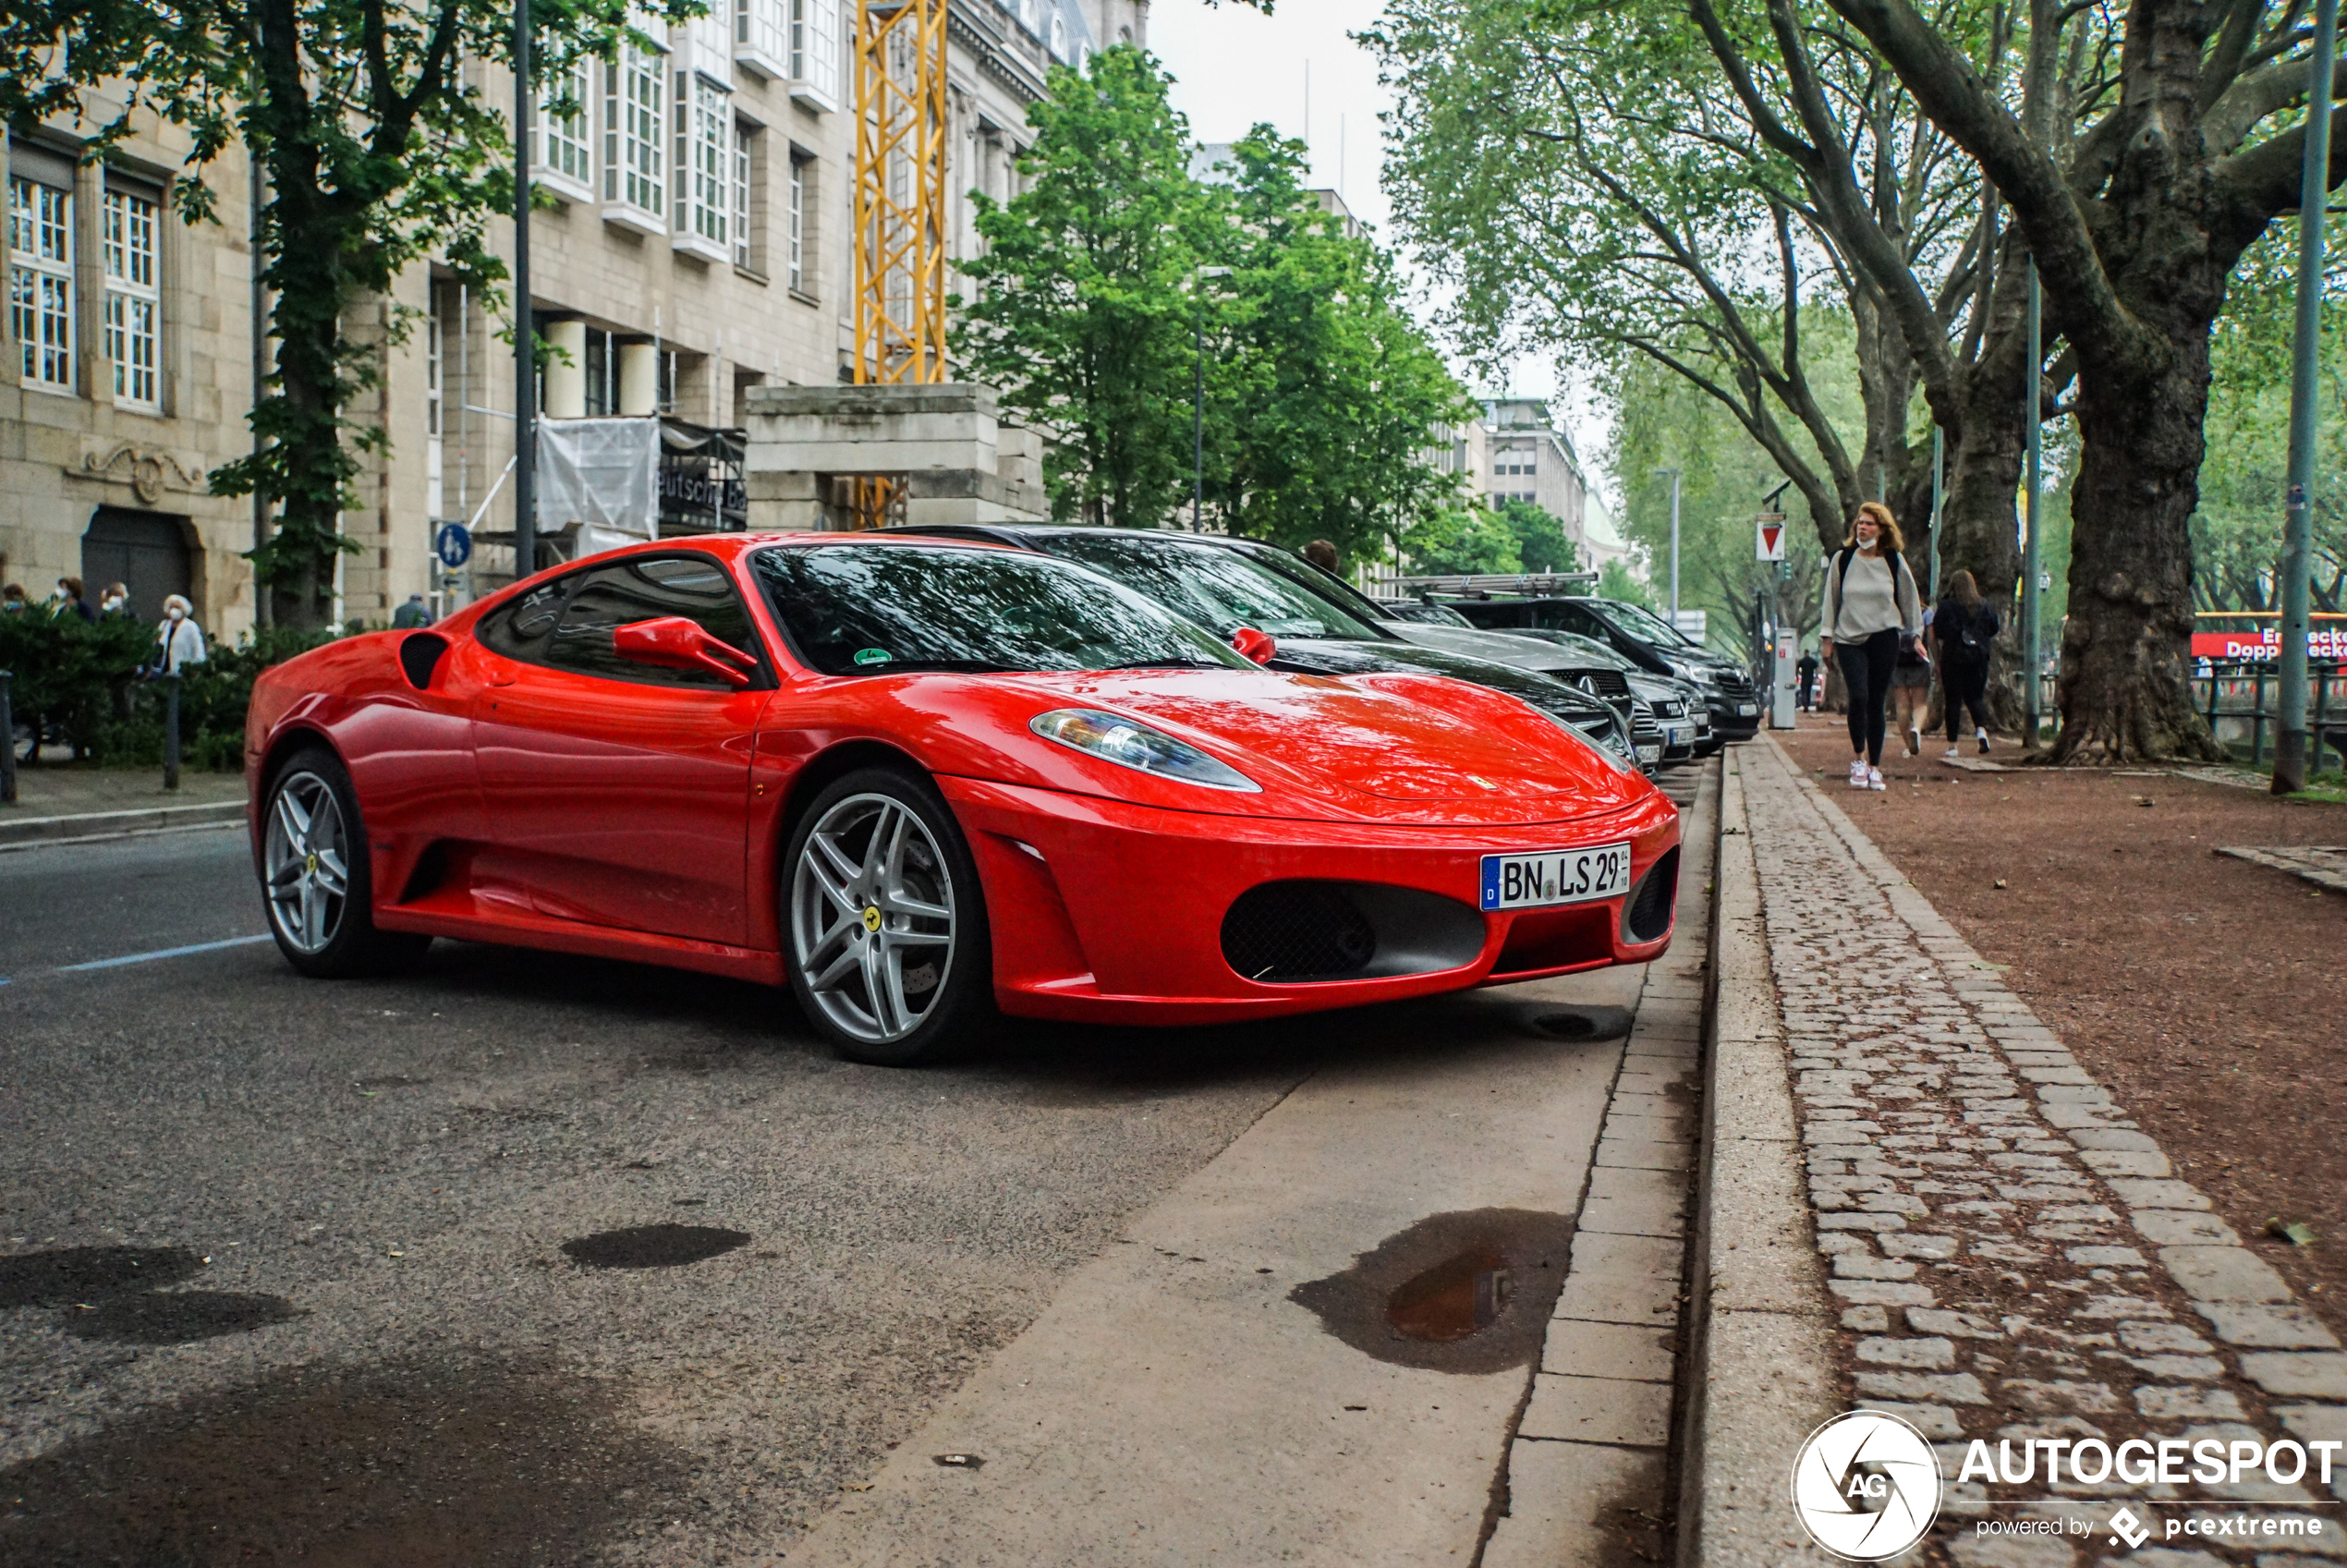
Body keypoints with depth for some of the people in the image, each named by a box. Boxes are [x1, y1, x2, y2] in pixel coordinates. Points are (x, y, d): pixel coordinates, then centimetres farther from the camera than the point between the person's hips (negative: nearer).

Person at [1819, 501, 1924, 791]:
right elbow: (1831, 598, 8)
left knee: (1876, 703, 2)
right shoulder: (1842, 559, 4)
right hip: (1849, 638, -1)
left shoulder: (1894, 561, 5)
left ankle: (1874, 767, 12)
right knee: (1858, 696, -20)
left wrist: (1915, 635, 14)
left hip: (1885, 638, 1)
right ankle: (1858, 758, -3)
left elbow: (1909, 598, 14)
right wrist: (1828, 636, 6)